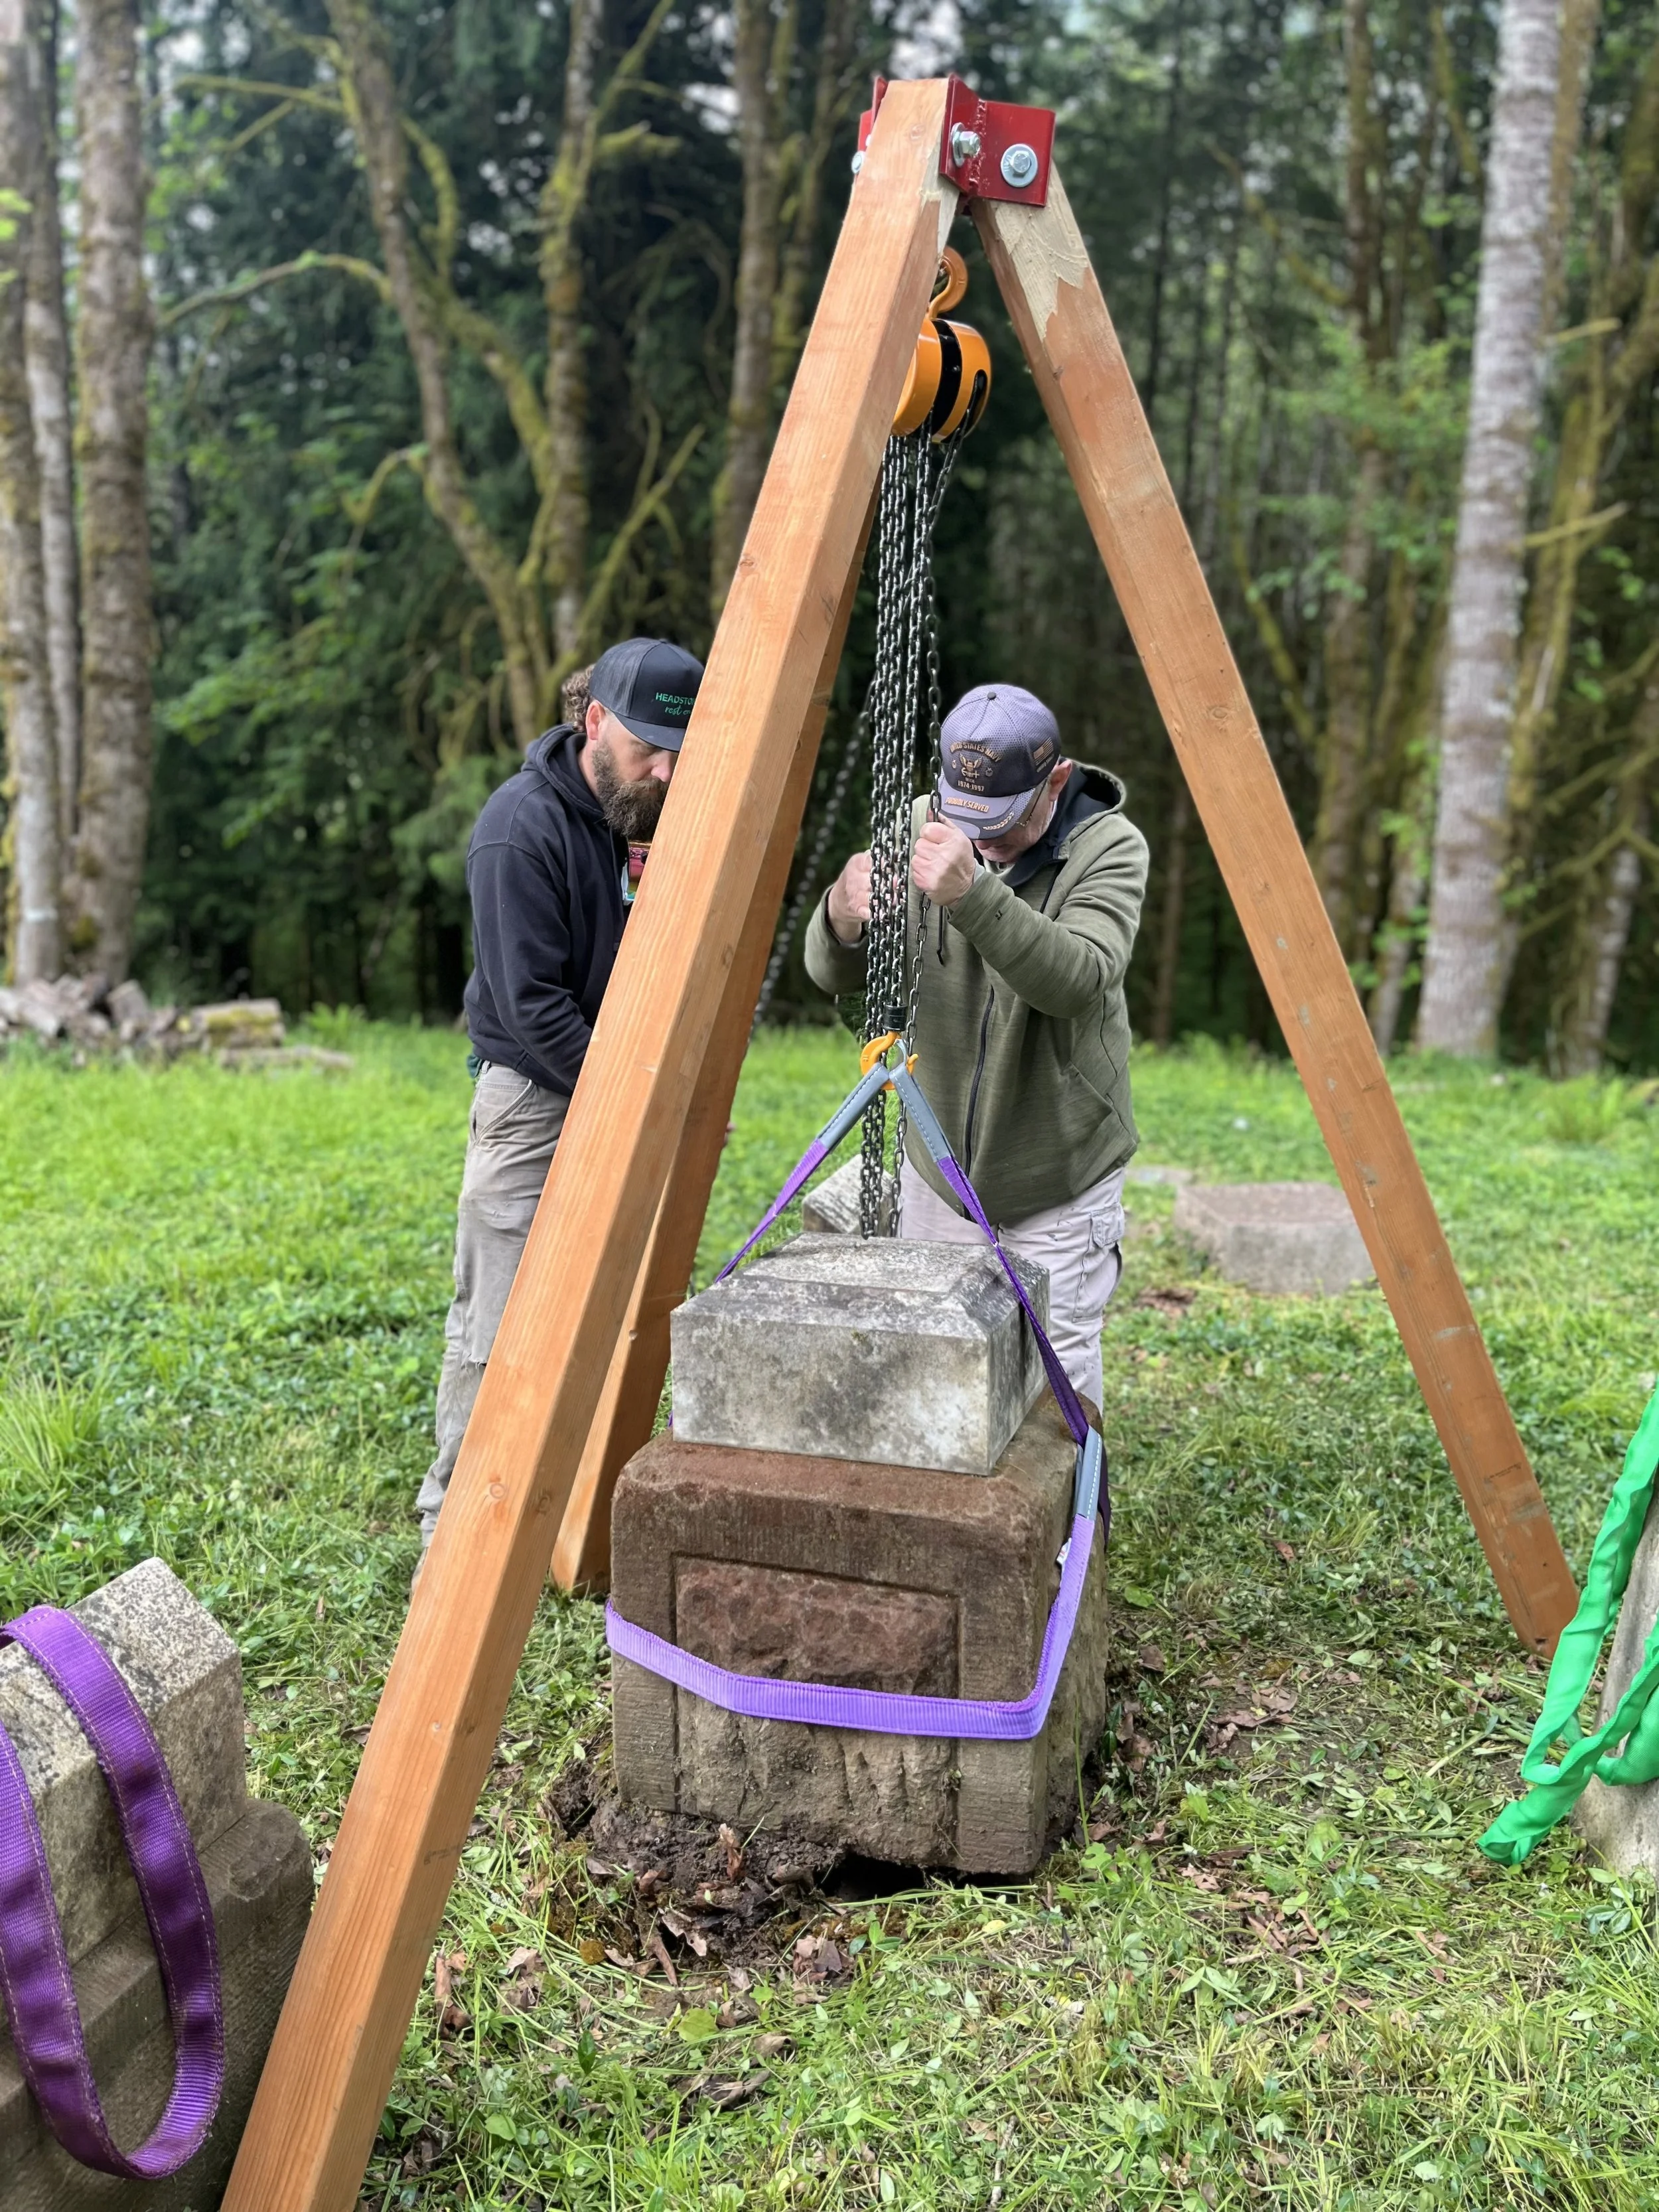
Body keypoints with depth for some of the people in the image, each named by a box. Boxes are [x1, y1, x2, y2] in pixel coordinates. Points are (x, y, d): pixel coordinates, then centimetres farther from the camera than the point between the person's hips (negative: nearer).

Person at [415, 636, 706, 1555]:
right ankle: (454, 1522, 11)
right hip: (537, 1096, -6)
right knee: (500, 1325, -4)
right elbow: (532, 1006, -20)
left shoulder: (663, 813, 5)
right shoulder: (522, 826, -17)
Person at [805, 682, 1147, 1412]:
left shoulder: (1110, 846, -16)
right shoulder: (921, 826, -7)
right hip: (937, 1174, 4)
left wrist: (974, 895, -46)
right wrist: (842, 914, -32)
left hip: (1059, 1187, -3)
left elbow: (1081, 981, -32)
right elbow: (832, 975, -8)